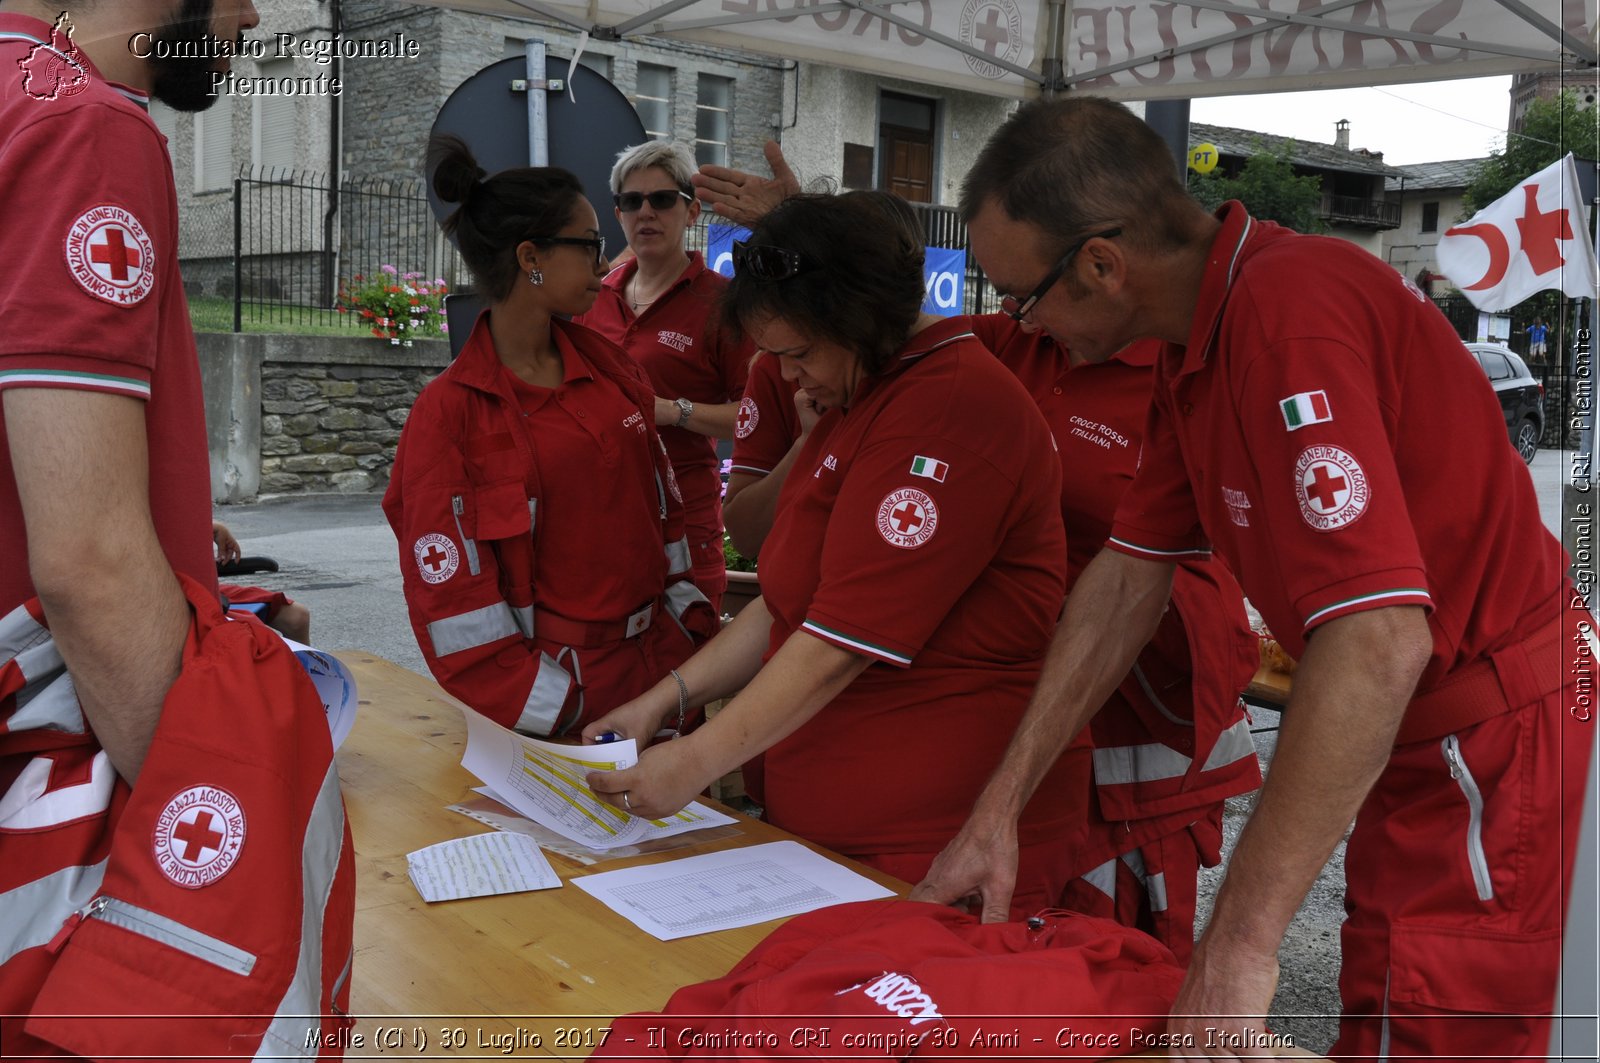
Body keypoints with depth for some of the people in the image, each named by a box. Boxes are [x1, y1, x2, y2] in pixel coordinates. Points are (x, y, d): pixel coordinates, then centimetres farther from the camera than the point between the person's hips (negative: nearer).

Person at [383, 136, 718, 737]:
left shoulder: (609, 367, 5)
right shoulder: (448, 413, -12)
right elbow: (455, 598, -12)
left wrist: (691, 621, 5)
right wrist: (569, 718, -15)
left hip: (660, 661, 6)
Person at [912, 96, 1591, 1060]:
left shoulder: (1290, 313, -29)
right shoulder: (1199, 339, 3)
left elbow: (1381, 642, -36)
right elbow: (1129, 581, 5)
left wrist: (1241, 943, -32)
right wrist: (1000, 808, 4)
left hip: (1489, 740, -9)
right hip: (1421, 735, 10)